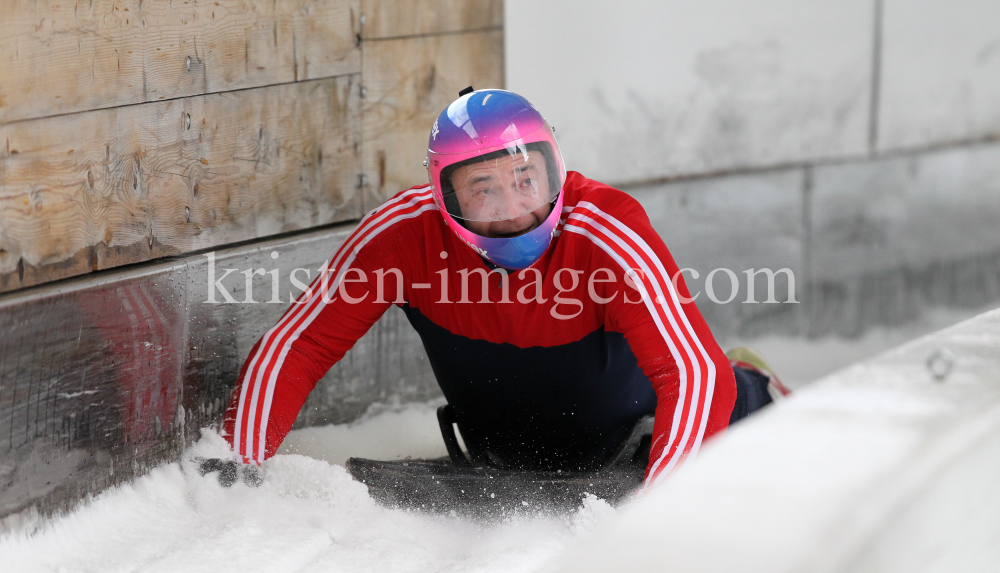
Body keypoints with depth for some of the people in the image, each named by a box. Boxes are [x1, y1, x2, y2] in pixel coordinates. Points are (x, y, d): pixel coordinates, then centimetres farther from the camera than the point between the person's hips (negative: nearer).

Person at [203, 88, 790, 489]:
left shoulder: (609, 234, -39)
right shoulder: (404, 233, -31)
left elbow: (698, 375, -44)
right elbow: (295, 348, -27)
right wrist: (239, 466, -40)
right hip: (505, 461, 3)